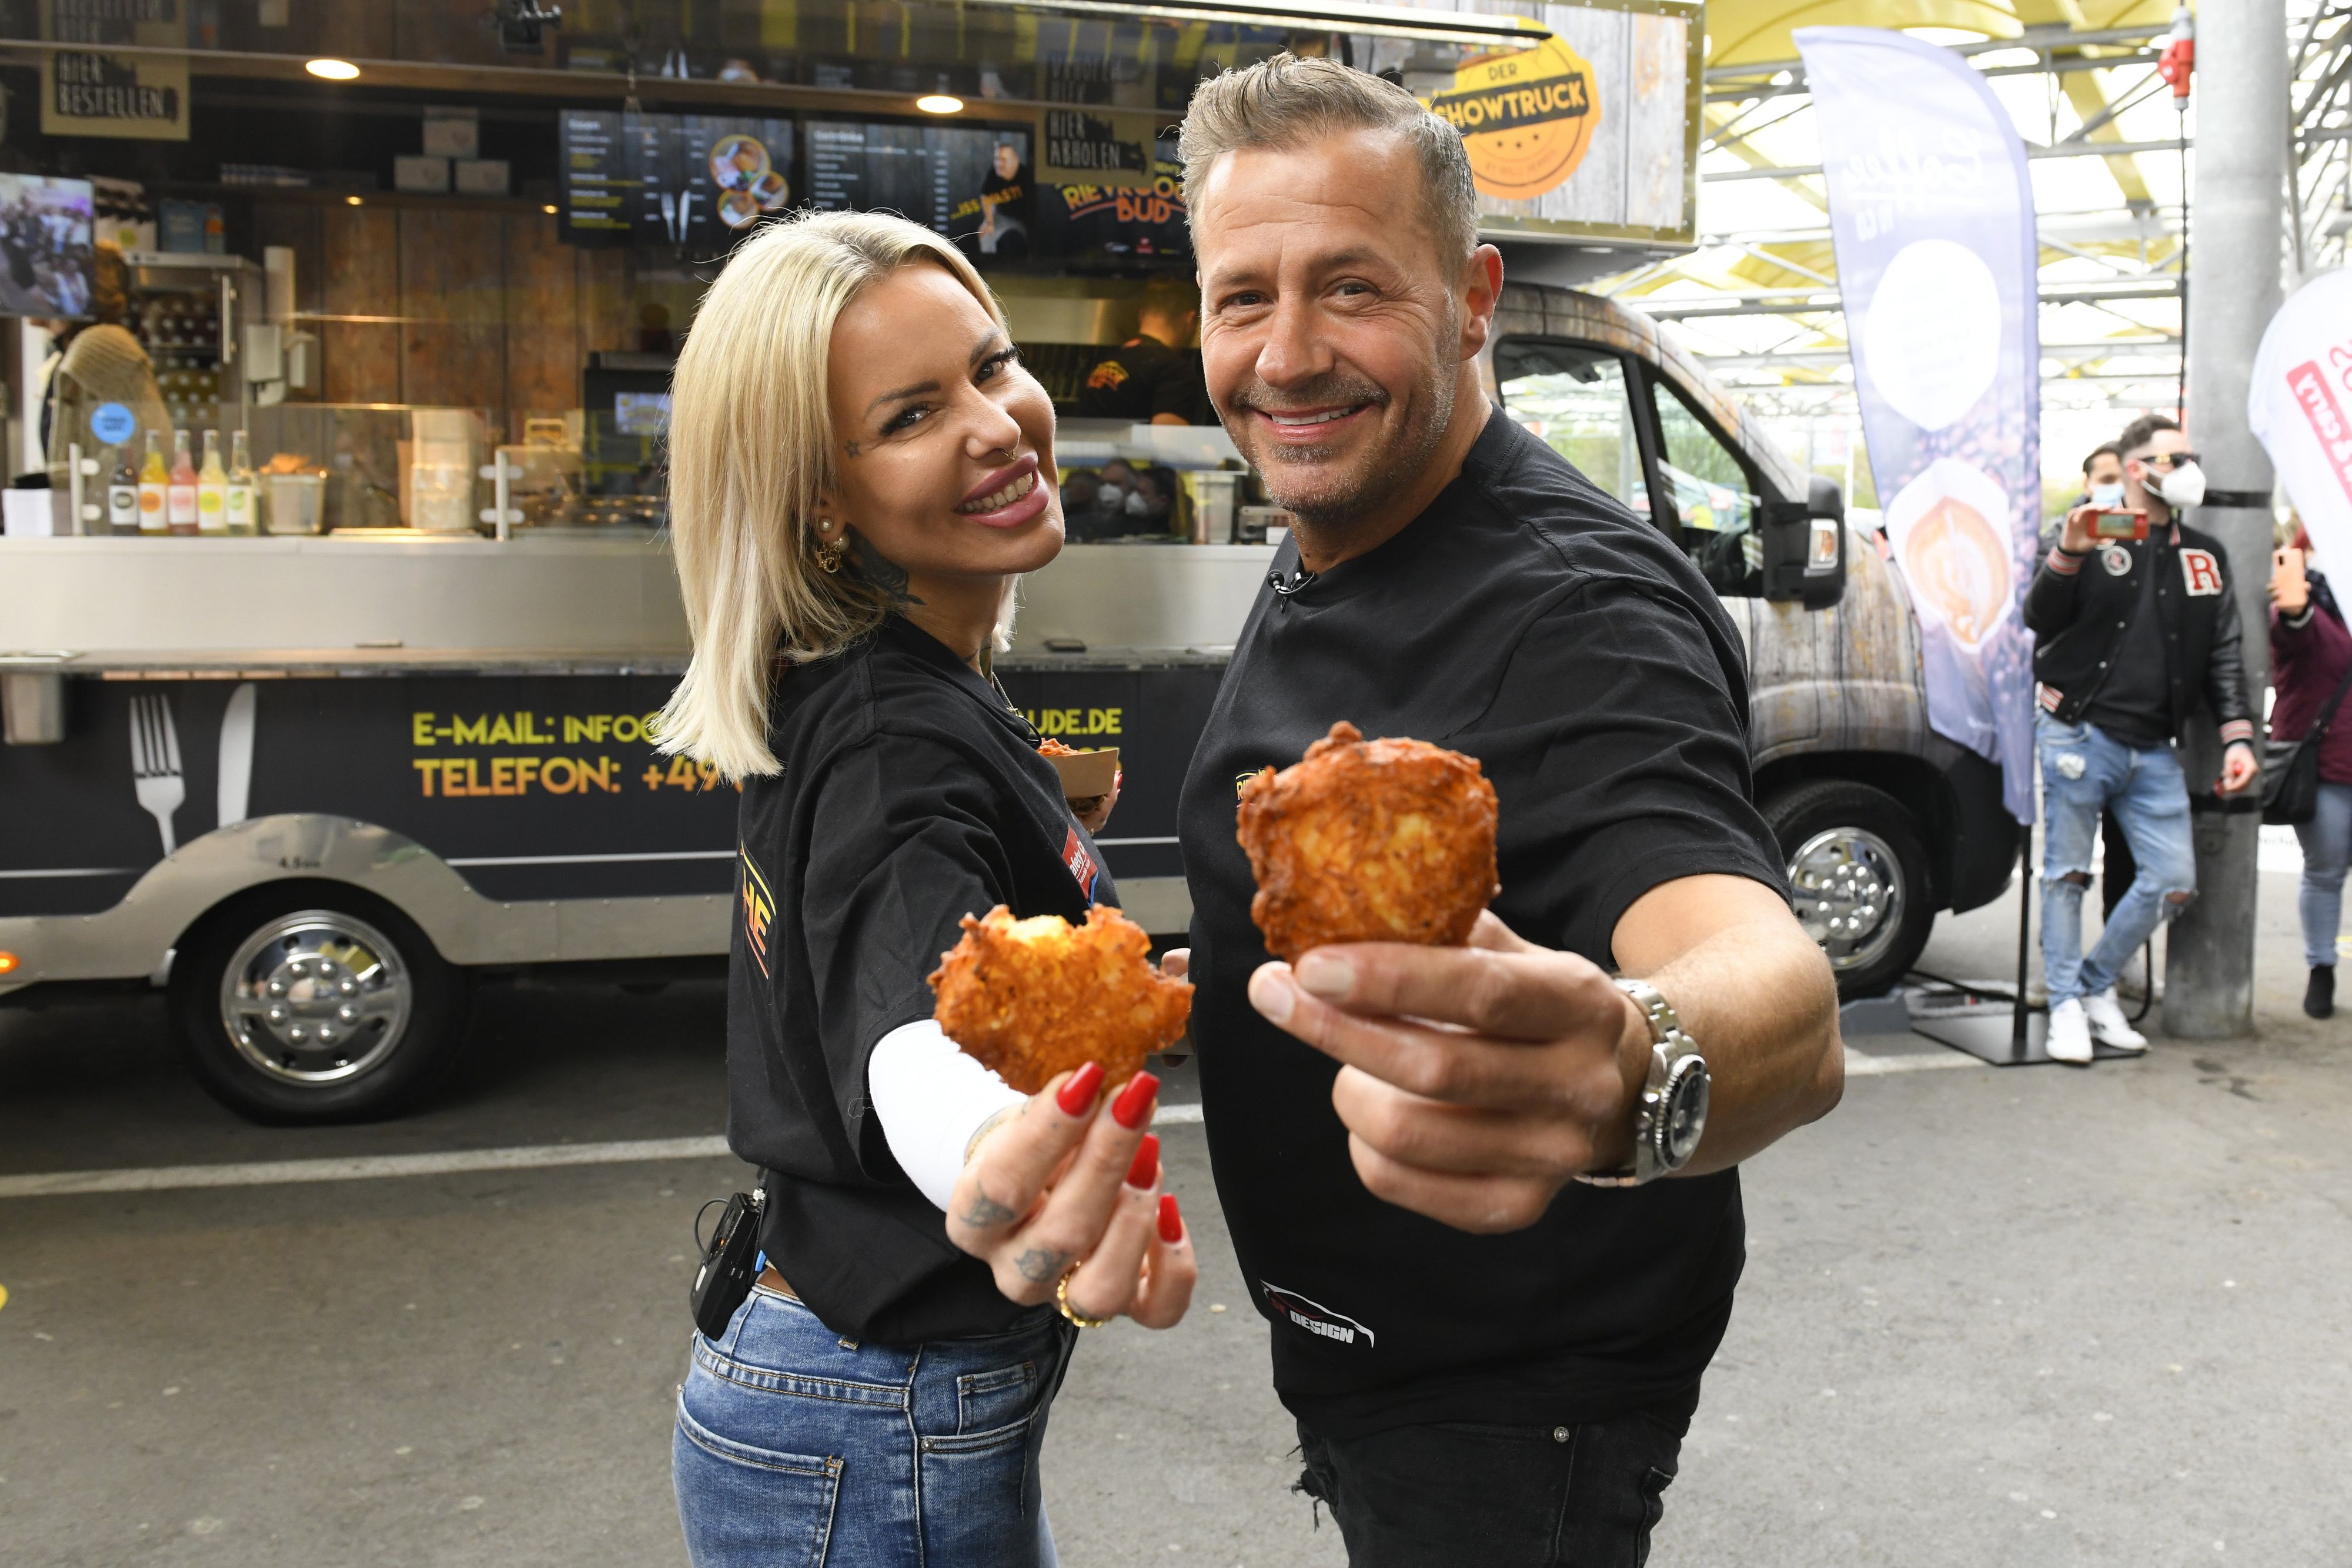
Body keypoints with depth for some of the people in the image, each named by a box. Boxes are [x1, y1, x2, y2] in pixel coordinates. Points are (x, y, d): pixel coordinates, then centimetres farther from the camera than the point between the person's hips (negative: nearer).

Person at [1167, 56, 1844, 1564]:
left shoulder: (1573, 606, -26)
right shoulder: (1318, 566, 3)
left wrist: (1634, 1072, -63)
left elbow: (1779, 1000, -44)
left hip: (1514, 1415, -8)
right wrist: (1229, 979, 8)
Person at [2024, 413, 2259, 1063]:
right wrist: (2067, 555, -24)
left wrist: (2237, 735, 5)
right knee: (2067, 873, 0)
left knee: (2174, 881, 2)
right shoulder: (2087, 532, 0)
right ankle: (2066, 1005, 11)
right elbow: (2039, 621, -8)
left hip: (2154, 749, 5)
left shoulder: (2205, 555, 14)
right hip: (2079, 735, -5)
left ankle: (2097, 985, 20)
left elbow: (2224, 653, 14)